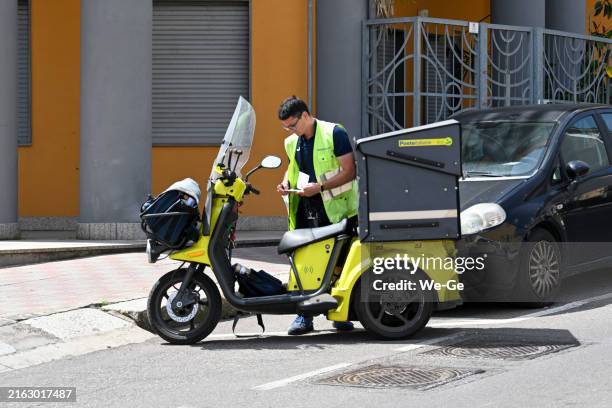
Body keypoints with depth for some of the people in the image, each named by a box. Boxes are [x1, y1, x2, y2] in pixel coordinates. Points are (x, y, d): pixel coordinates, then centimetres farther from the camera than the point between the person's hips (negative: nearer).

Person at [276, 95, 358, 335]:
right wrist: (286, 183, 10)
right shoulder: (292, 142, 16)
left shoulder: (334, 134, -6)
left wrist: (320, 186, -19)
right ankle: (304, 315, 1)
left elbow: (349, 171, -10)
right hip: (305, 208, 5)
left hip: (334, 209, -5)